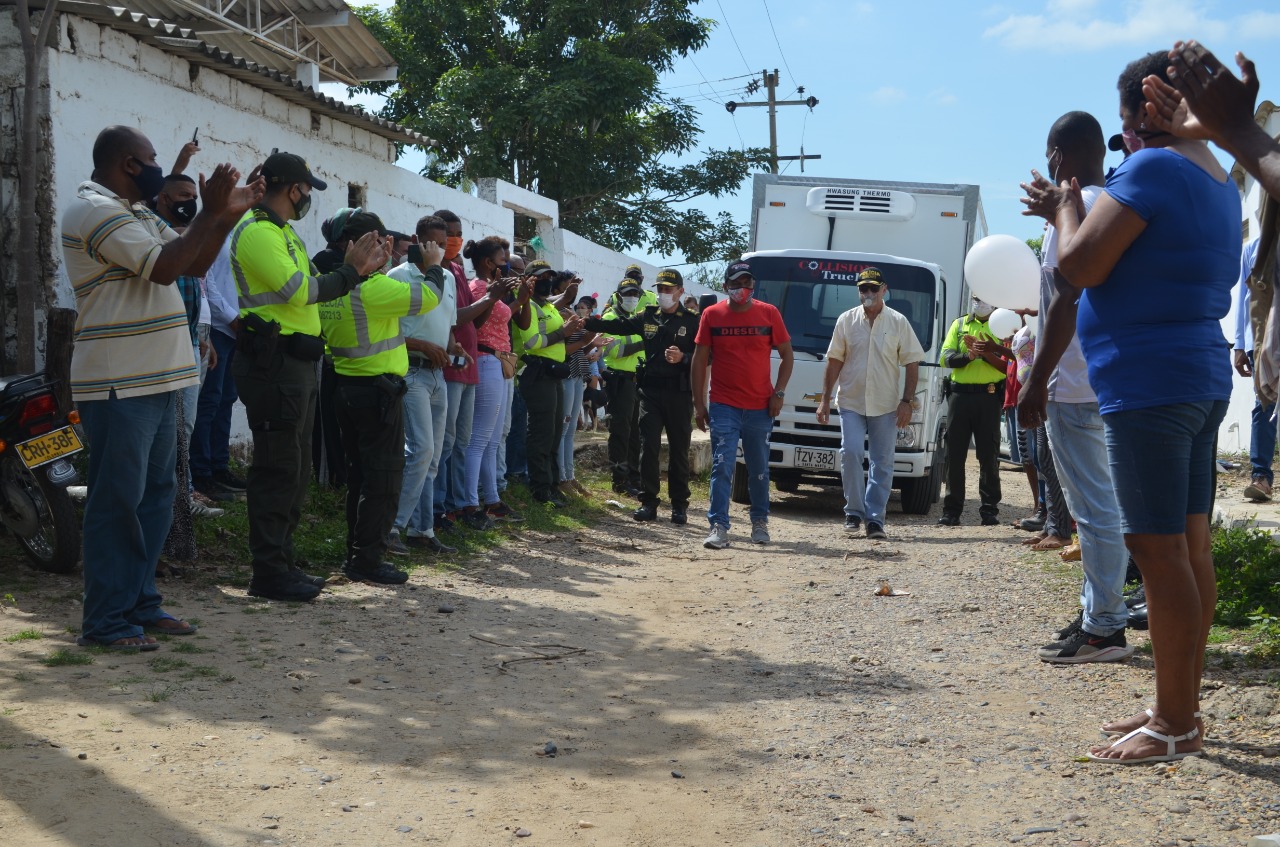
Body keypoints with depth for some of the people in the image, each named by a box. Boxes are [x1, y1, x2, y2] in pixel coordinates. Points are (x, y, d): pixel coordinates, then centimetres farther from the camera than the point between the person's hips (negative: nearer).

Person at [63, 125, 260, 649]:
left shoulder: (138, 214, 18)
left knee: (155, 495, 13)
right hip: (119, 385, -10)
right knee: (117, 502, -5)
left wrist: (229, 214, 7)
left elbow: (194, 264, 18)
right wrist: (209, 212, -16)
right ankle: (104, 621, 2)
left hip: (156, 380, 10)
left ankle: (140, 603, 22)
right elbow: (165, 267, -21)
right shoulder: (94, 211, -13)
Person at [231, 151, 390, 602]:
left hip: (296, 363, 11)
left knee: (295, 467, 14)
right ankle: (269, 573, -3)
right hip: (273, 364, -11)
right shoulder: (257, 231, -12)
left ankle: (282, 562, 22)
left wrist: (358, 268, 7)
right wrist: (350, 270, -10)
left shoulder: (283, 231, 21)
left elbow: (311, 288, 17)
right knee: (278, 468, -8)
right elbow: (299, 292, -20)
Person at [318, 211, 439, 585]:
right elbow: (428, 297, -17)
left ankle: (356, 554, 22)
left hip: (346, 386, 9)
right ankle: (368, 560, 2)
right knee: (383, 477, -1)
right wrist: (434, 265, 0)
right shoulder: (373, 287, -20)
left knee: (359, 474, 16)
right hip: (378, 390, -9)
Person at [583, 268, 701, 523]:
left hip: (679, 393, -2)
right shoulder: (647, 316, 10)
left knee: (679, 450, 4)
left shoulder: (692, 321, 0)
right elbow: (617, 325, 9)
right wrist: (585, 322, 0)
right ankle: (648, 502, 4)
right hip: (650, 390, 2)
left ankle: (679, 505, 12)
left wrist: (683, 358, -19)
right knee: (648, 447, -1)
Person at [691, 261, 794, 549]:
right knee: (722, 467, -8)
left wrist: (779, 393, -2)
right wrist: (699, 403, 1)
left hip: (760, 407, 1)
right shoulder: (711, 315, 2)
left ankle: (760, 522, 27)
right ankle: (719, 527, -9)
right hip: (723, 406, -1)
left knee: (759, 470, 12)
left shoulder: (769, 314, 3)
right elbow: (700, 359, 5)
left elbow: (787, 355, 8)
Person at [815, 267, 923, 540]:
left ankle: (875, 518, 8)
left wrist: (906, 402, -5)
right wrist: (825, 399, 1)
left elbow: (912, 364, 3)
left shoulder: (898, 322, 3)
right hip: (851, 402, 0)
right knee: (851, 454, -12)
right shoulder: (846, 321, 6)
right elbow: (834, 362, 7)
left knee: (882, 463, 1)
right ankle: (854, 512, 2)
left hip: (886, 405, 0)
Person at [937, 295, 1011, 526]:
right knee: (955, 453, 1)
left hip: (989, 396, -2)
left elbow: (1007, 365, -5)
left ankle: (990, 509, 7)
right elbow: (946, 357, 3)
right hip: (960, 394, 2)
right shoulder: (959, 324, 15)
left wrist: (986, 352, -19)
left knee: (989, 455, 0)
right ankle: (952, 510, 6)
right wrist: (968, 355, -14)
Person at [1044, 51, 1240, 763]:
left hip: (1148, 383, -10)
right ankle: (1181, 709, 21)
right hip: (1204, 377, 10)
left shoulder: (1152, 168, -14)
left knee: (1159, 549, -7)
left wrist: (1068, 203, 1)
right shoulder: (1222, 184, 16)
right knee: (1191, 548, 12)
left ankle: (1175, 727, -2)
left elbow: (1080, 265, -19)